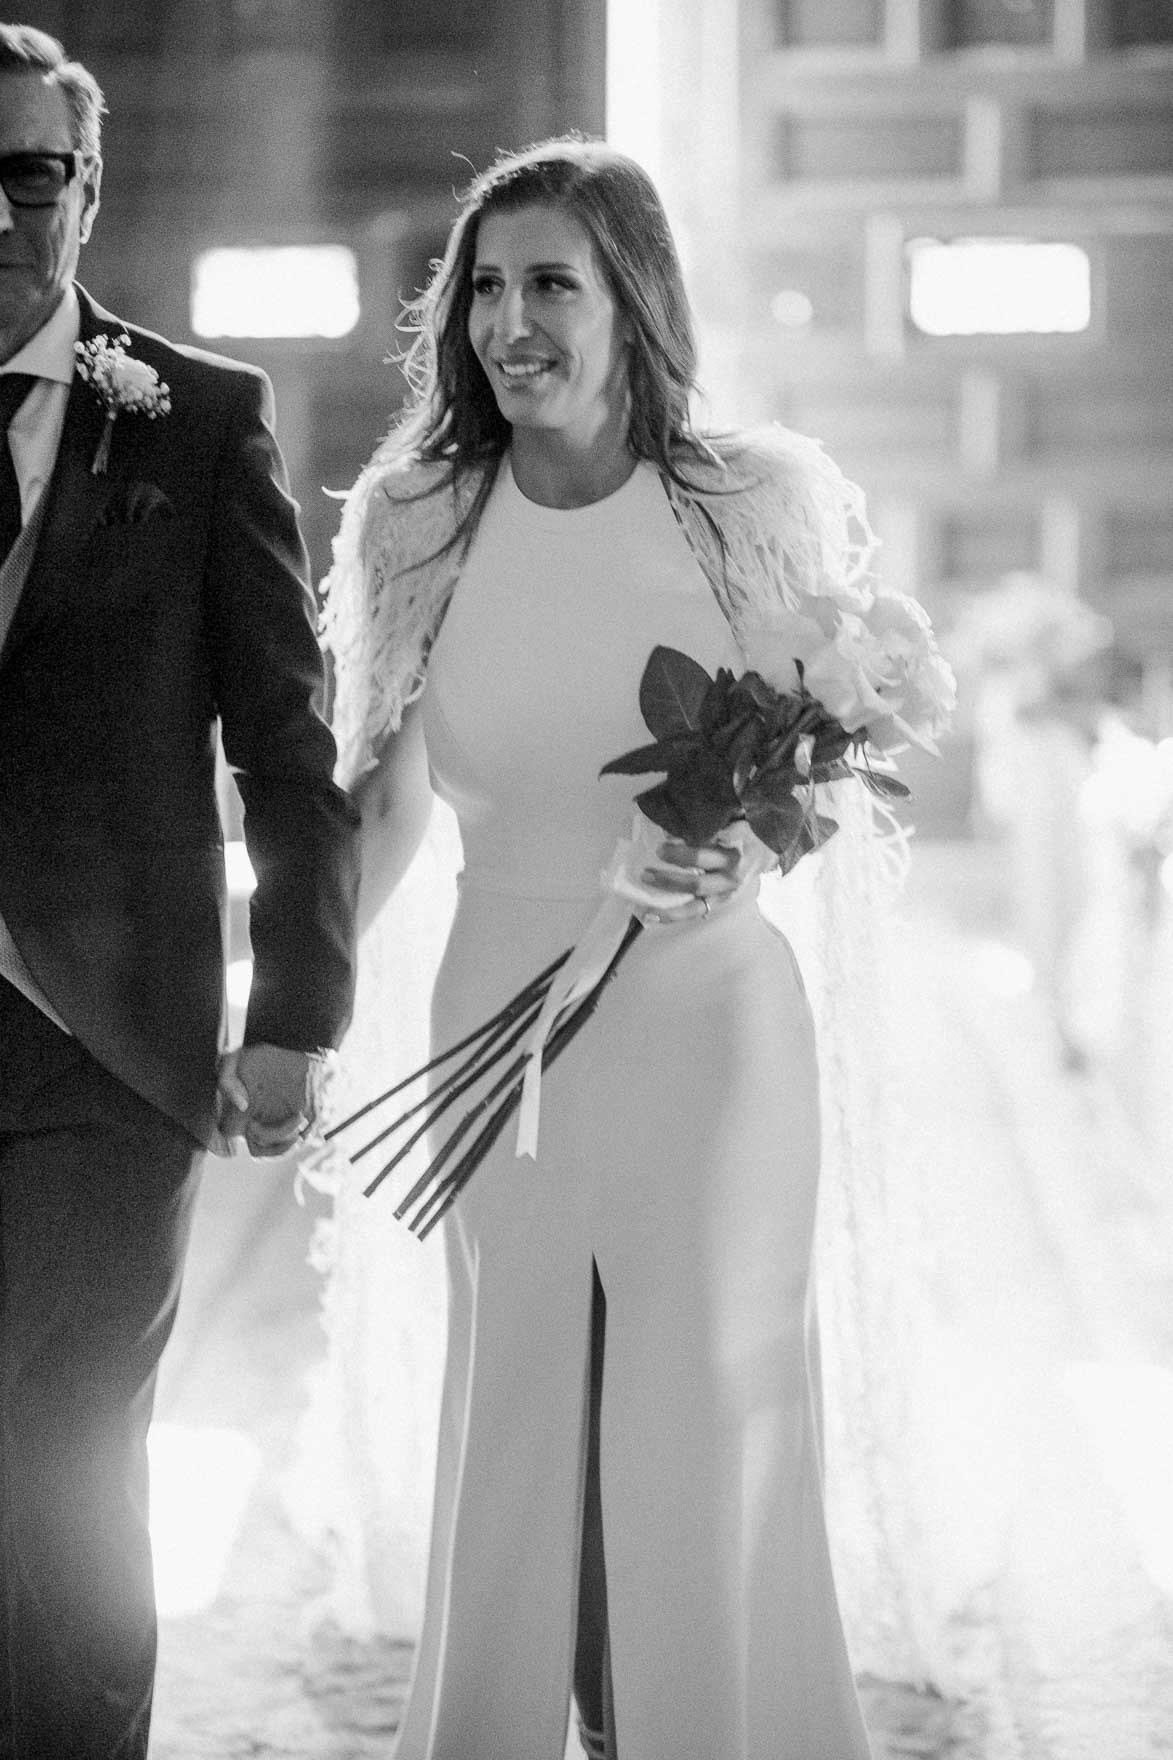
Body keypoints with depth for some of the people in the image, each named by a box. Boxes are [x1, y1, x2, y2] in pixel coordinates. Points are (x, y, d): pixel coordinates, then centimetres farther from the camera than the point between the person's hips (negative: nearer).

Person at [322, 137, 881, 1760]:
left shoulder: (759, 500, -8)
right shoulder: (412, 520, -2)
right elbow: (380, 799, 10)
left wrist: (742, 858, -17)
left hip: (707, 1022, -2)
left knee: (711, 1431, 4)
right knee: (506, 1439, 11)